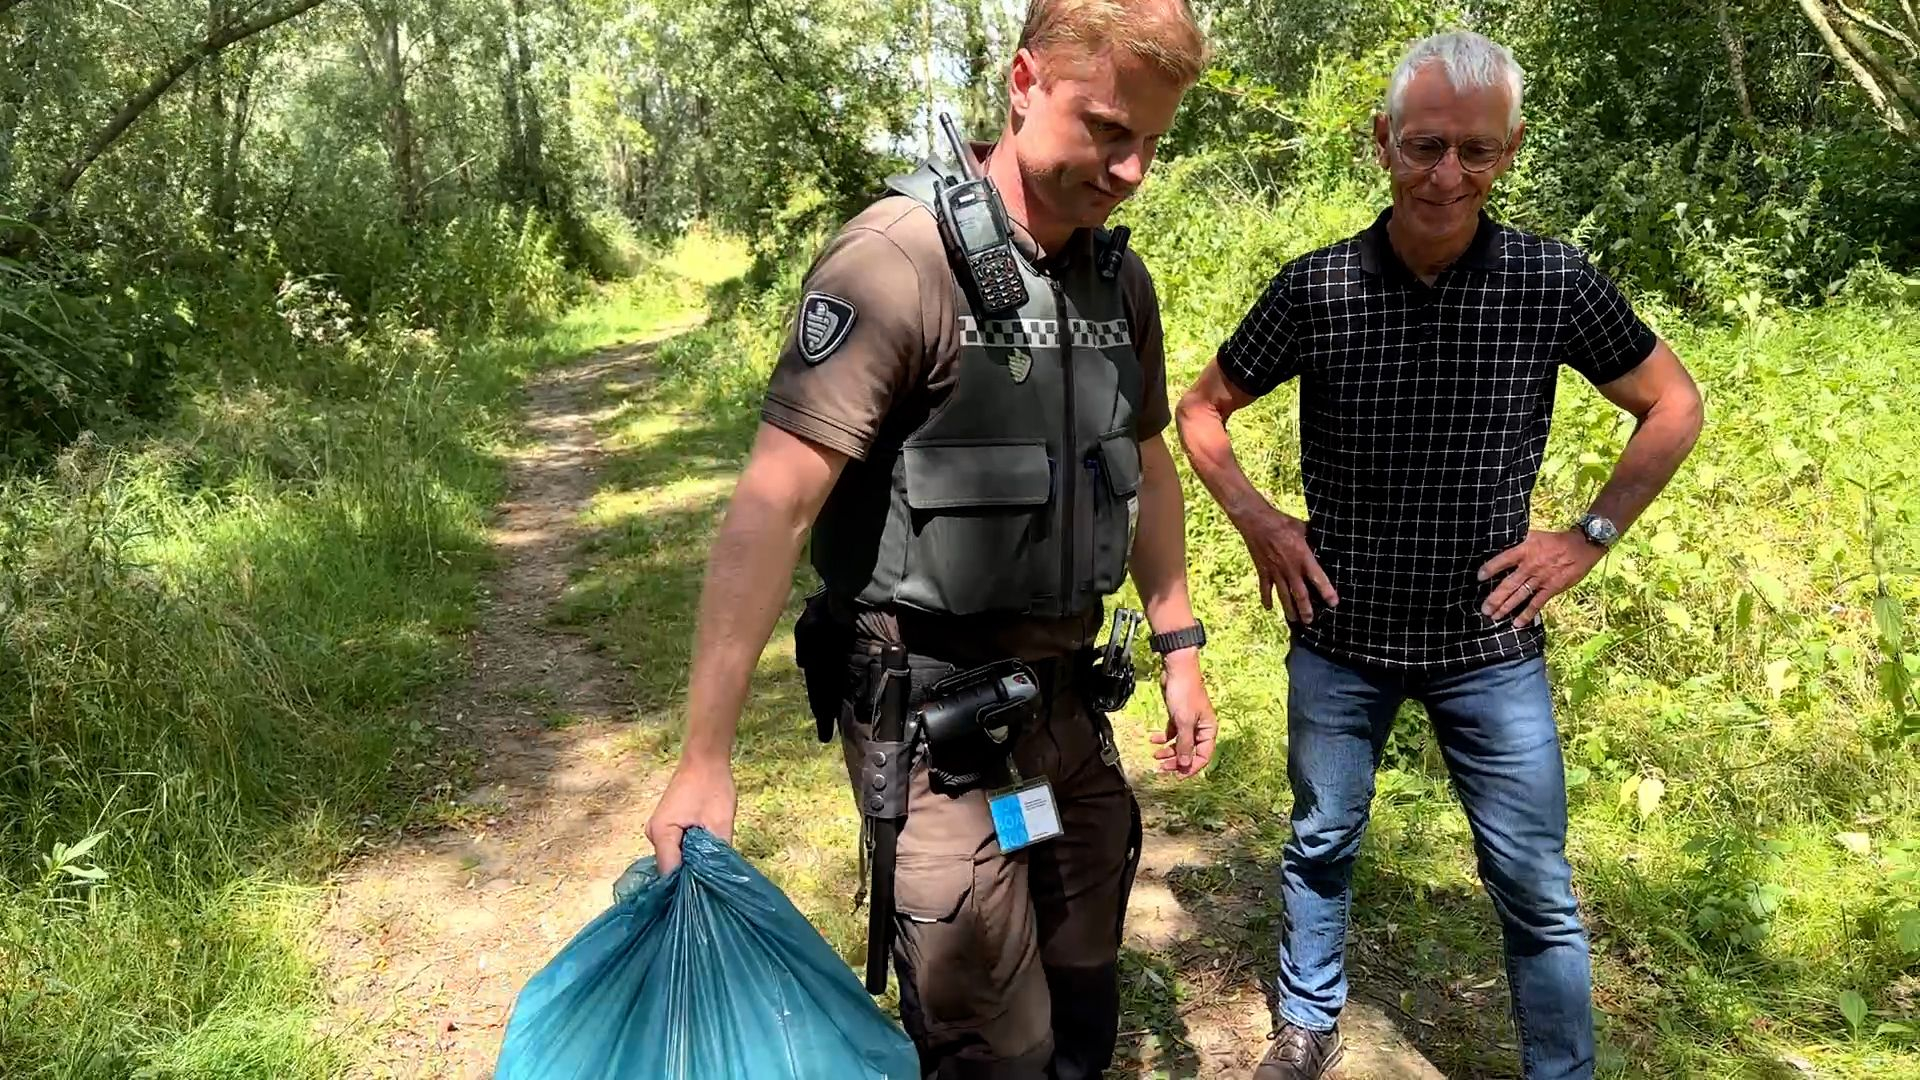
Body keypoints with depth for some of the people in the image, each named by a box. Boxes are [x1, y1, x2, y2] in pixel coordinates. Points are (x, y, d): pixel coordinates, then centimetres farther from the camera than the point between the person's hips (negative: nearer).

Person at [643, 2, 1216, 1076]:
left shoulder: (1121, 279, 3)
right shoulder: (901, 259, -19)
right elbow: (774, 504, -24)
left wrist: (1179, 644, 14)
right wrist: (706, 759, -27)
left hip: (1069, 696, 7)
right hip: (933, 710, -7)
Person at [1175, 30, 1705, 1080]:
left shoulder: (1554, 283, -9)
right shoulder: (1313, 288, -9)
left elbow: (1673, 405, 5)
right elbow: (1200, 408, 5)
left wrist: (1589, 534, -3)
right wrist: (1258, 521, -6)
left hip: (1489, 640, 0)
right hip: (1339, 635, 1)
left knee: (1535, 888, 7)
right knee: (1319, 849, 17)